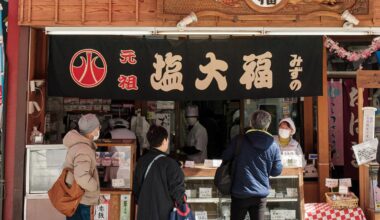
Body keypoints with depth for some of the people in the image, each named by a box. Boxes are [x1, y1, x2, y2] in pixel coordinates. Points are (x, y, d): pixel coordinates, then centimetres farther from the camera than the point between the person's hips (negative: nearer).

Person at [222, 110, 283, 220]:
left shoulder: (239, 140, -9)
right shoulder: (273, 146, -5)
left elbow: (225, 158, 1)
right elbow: (277, 171, 2)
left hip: (240, 193, -1)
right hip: (261, 194, 1)